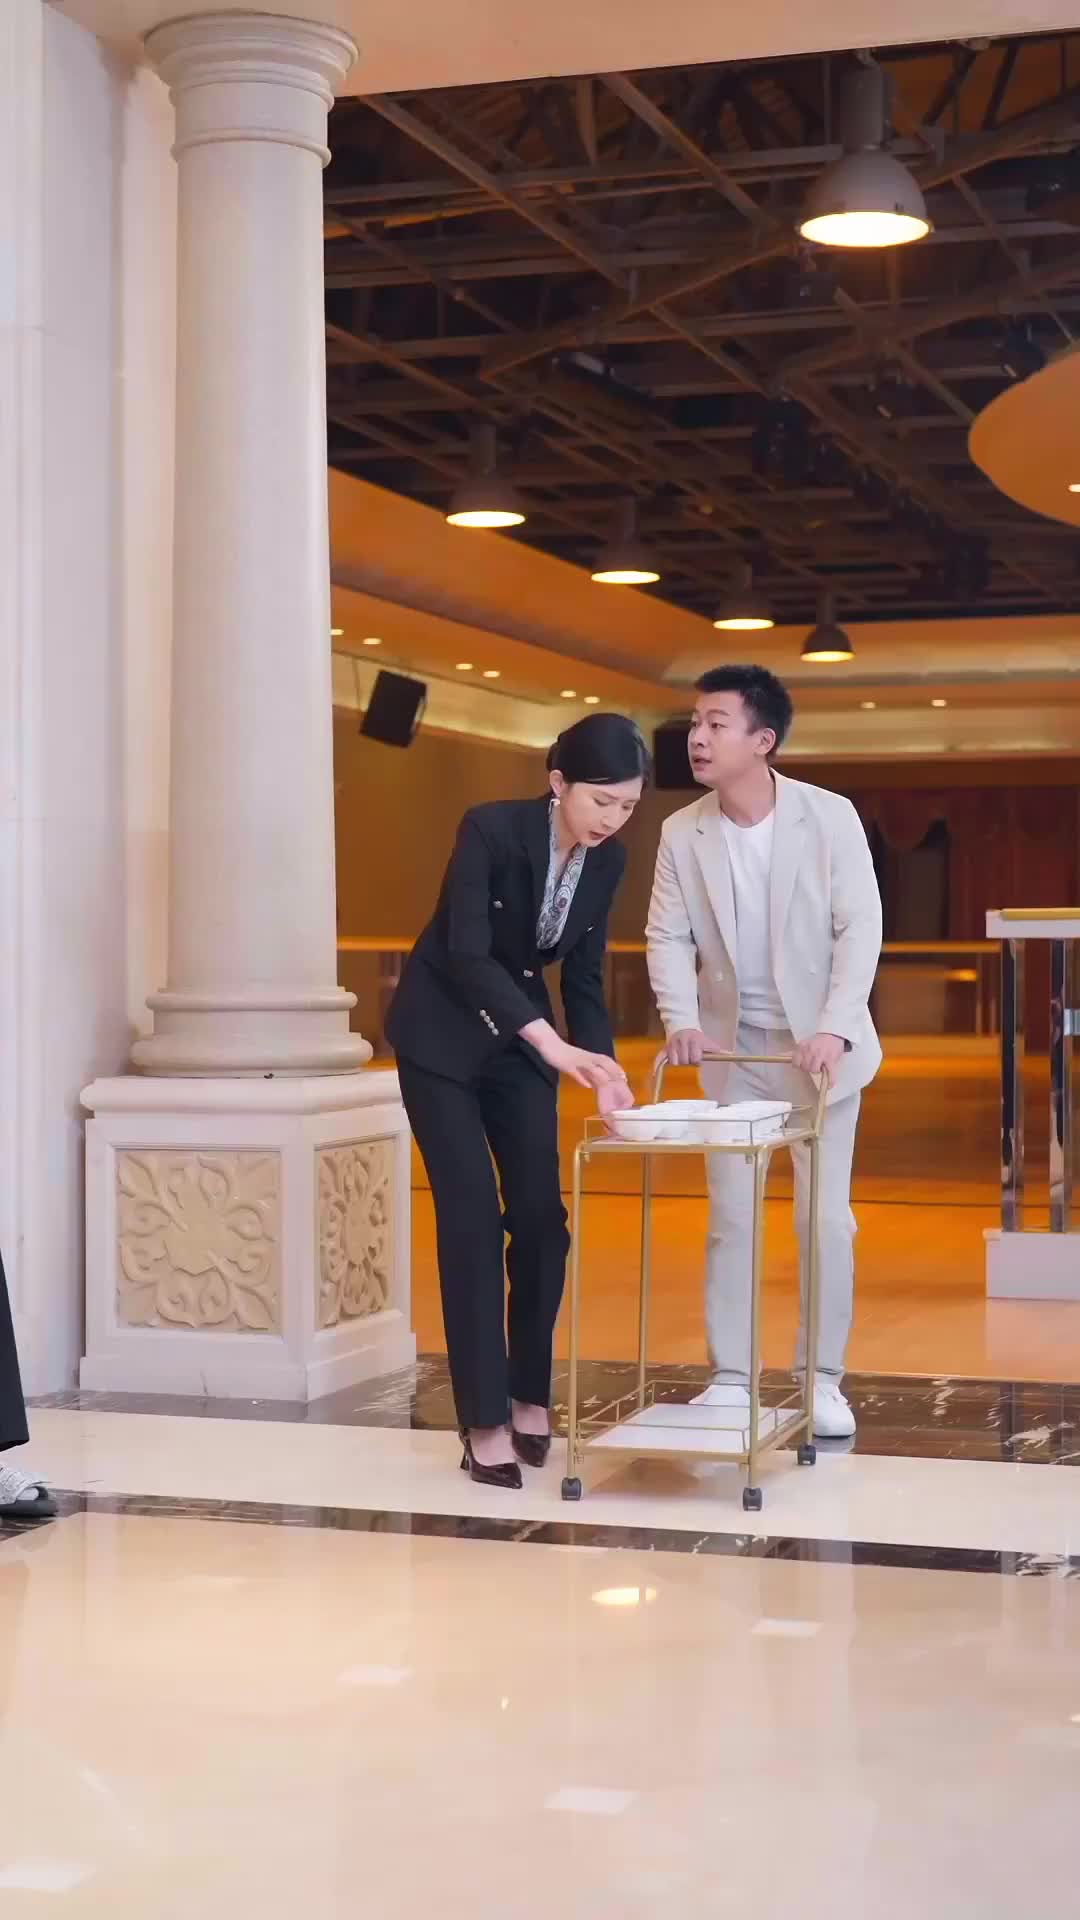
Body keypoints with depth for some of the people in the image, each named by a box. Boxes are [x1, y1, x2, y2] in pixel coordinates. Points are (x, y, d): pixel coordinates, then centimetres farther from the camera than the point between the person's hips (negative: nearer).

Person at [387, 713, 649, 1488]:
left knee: (542, 1217, 0)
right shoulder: (490, 829, -25)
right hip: (442, 1033, -5)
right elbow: (466, 955, -32)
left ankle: (529, 1396, 15)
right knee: (473, 1219, -10)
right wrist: (552, 1043, -41)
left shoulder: (608, 861, -7)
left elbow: (584, 975, 1)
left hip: (522, 1036, 6)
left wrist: (603, 1067, -13)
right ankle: (486, 1421, -5)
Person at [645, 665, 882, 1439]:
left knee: (826, 1218, 1)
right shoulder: (682, 832, -4)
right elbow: (668, 937, -3)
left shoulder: (831, 817, -13)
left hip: (820, 1045, -2)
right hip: (734, 1048, 2)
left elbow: (861, 928, -15)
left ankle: (823, 1381, 12)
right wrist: (682, 1020, -21)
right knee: (731, 1217, 3)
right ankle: (730, 1378, 12)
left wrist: (835, 1028, -26)